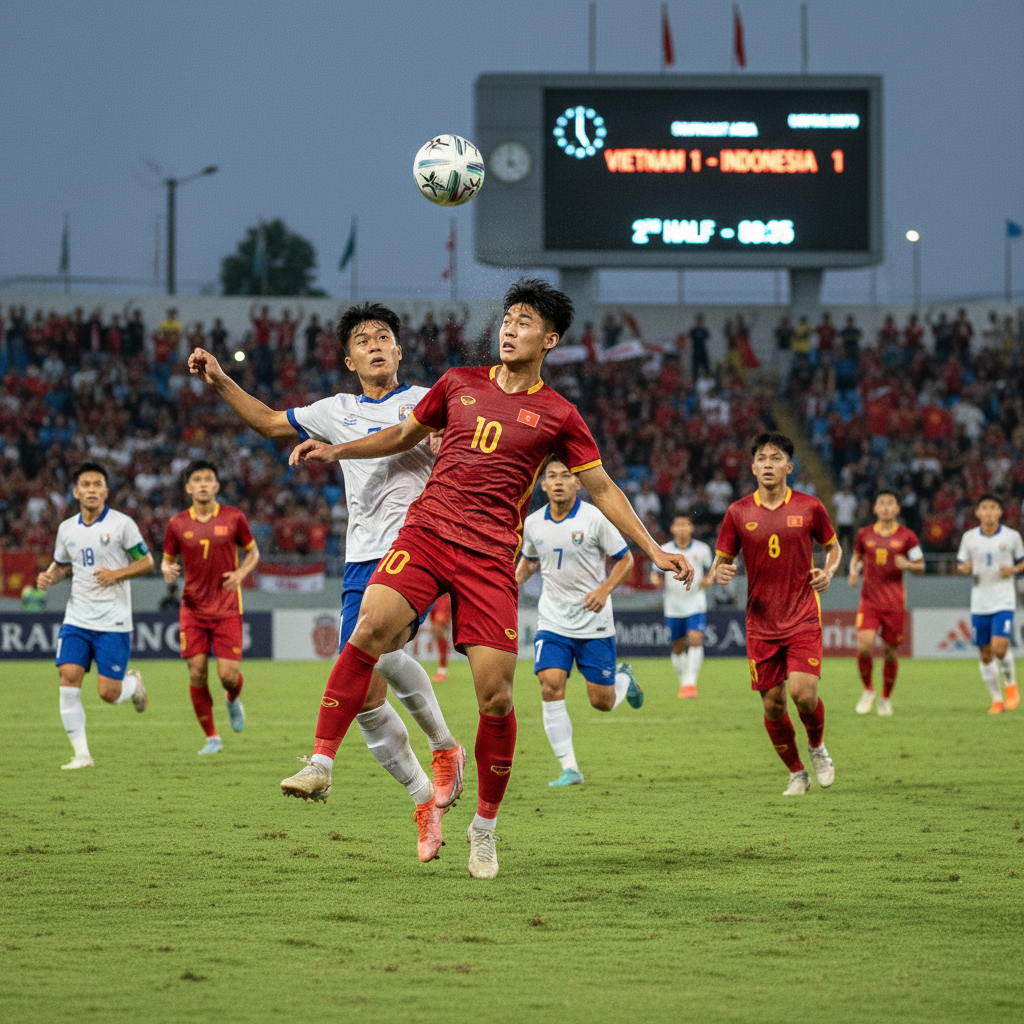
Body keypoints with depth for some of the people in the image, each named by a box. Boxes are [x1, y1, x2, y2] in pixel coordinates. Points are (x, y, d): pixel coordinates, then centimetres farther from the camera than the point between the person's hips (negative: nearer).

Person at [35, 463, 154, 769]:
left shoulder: (121, 524, -6)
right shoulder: (67, 528, 8)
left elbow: (147, 562, -2)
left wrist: (116, 574, -18)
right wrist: (49, 577, -1)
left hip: (113, 621, -4)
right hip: (77, 618, 4)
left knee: (108, 693, -6)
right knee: (68, 678, -12)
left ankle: (133, 683, 32)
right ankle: (81, 753, -5)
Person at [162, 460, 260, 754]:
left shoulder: (233, 518, -1)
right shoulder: (178, 524, 1)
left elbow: (252, 551, 11)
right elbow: (167, 559, 12)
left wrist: (241, 573, -9)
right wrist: (167, 570, -12)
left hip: (227, 607, -1)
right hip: (193, 608, 1)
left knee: (228, 674, -8)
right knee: (197, 673, -6)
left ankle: (233, 700, 30)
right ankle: (211, 737, 8)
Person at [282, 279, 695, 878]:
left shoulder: (558, 417, 8)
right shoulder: (459, 384, 14)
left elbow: (602, 489, 13)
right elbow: (405, 435, 28)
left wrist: (654, 550, 7)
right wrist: (336, 451, 17)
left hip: (491, 555, -1)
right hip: (427, 531, 1)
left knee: (496, 695, -8)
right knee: (372, 626, -27)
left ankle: (485, 827, 10)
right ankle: (322, 762, -23)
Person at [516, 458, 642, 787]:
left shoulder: (594, 519, -10)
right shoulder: (534, 523, 2)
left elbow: (625, 559, -2)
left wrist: (604, 590, -18)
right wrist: (514, 581, 2)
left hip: (593, 621, -3)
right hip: (552, 621, 3)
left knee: (602, 701, 1)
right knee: (551, 687, -17)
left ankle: (624, 679, 39)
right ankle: (569, 769, -10)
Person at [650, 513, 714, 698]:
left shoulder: (702, 549, 0)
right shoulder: (664, 551, -1)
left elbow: (711, 567, 15)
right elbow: (656, 573, 7)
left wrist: (709, 579, -6)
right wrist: (656, 580, -15)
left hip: (696, 605, -1)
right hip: (673, 607, 1)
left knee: (695, 639, -20)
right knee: (678, 647, 8)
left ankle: (690, 682, -19)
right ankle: (683, 682, 26)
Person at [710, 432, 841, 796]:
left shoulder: (809, 507, 0)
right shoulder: (738, 513, 2)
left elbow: (834, 546, 16)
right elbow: (720, 561, 9)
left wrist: (829, 571, -5)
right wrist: (720, 572, -15)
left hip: (803, 618, -2)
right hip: (761, 624, 2)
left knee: (803, 692, -17)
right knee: (773, 705, 1)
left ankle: (818, 748, 14)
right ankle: (796, 773, 22)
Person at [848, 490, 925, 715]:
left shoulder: (907, 537, 0)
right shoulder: (864, 534, 5)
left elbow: (921, 566, 6)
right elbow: (856, 557, 21)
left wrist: (907, 565, -16)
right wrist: (853, 572, 0)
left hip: (894, 603, -1)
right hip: (869, 600, 1)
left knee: (891, 652, 4)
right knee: (864, 646, -17)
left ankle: (886, 698, 24)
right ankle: (868, 690, 6)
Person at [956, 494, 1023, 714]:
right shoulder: (969, 537, 3)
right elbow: (961, 565, 11)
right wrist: (964, 568, -12)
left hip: (1004, 602, -3)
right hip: (979, 603, 3)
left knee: (999, 647, -19)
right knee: (985, 654, 5)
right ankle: (997, 699, 20)